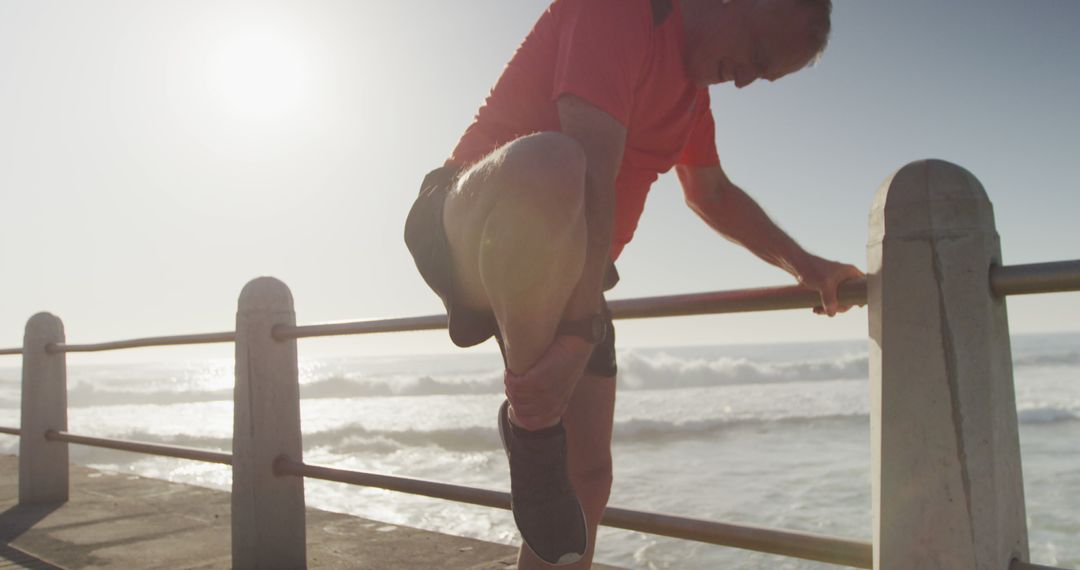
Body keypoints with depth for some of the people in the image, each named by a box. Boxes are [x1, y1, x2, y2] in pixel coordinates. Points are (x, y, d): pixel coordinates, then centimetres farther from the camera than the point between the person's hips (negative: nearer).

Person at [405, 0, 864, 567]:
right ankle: (532, 430, -25)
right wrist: (582, 331, -35)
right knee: (550, 163, -42)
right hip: (471, 236, -8)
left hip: (562, 274, 9)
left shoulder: (694, 85, 15)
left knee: (589, 473, 2)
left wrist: (799, 262, 19)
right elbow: (594, 174, -29)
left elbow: (713, 194, 28)